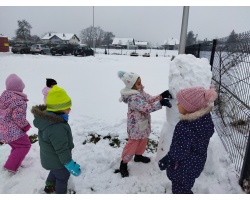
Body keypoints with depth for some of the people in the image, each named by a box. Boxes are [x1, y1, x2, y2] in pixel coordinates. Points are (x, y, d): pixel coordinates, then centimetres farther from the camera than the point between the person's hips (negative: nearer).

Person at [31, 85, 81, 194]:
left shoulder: (46, 119, -9)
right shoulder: (57, 128, -41)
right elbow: (62, 151, -34)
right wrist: (71, 166, -22)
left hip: (49, 158, 9)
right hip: (57, 161, -9)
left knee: (55, 171, 34)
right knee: (62, 177, 18)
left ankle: (49, 186, 58)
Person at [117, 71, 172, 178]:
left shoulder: (140, 92, -1)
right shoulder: (133, 98, -32)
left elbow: (150, 99, -1)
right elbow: (147, 108, -37)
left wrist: (162, 96, -16)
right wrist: (161, 103, -41)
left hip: (143, 124, 9)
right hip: (136, 126, -9)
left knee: (143, 140, 25)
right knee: (133, 144, 3)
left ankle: (138, 155, 49)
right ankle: (123, 163, 21)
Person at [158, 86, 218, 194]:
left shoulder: (184, 128, -37)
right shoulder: (206, 116, -14)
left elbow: (178, 152, -29)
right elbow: (210, 132, 5)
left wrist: (166, 160, -13)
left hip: (183, 168, -7)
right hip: (197, 163, 7)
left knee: (179, 190, 20)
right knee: (186, 187, 32)